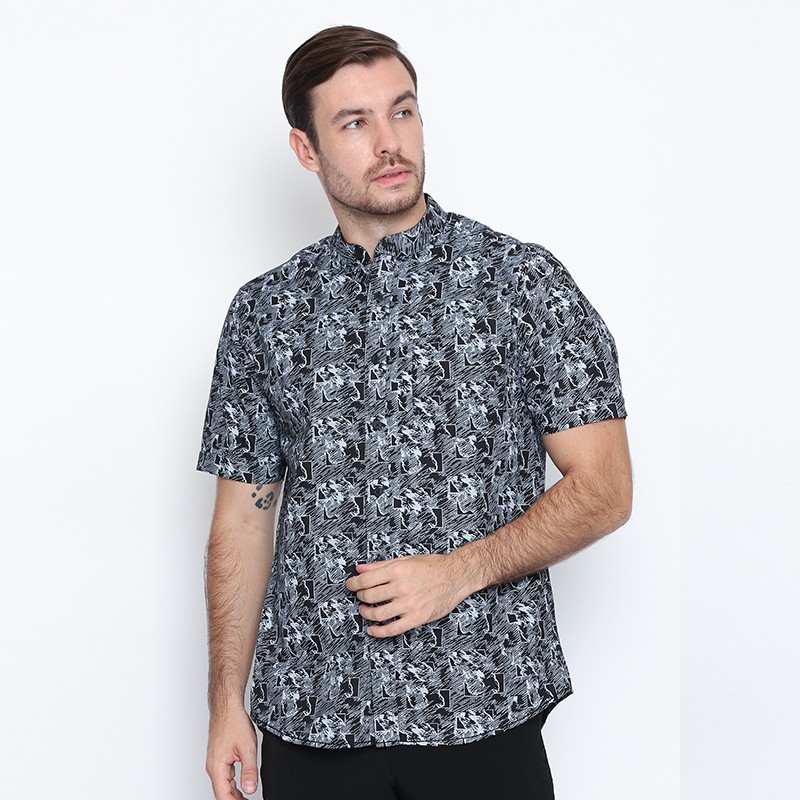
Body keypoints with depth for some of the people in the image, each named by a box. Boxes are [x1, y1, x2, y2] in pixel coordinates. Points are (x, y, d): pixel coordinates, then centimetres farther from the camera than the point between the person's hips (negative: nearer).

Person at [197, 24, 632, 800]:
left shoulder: (522, 279, -2)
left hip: (480, 707, -2)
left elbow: (603, 489, -4)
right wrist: (227, 701, 3)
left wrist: (459, 571, -15)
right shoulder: (264, 311, 6)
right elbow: (243, 516, 8)